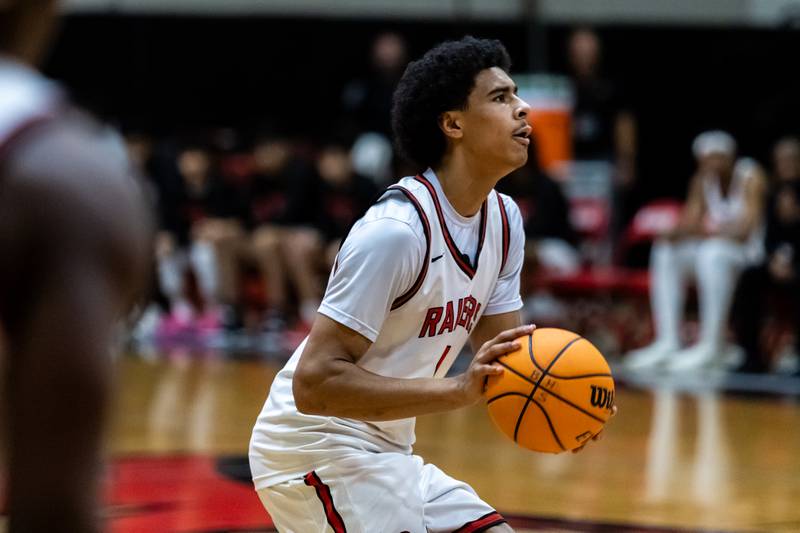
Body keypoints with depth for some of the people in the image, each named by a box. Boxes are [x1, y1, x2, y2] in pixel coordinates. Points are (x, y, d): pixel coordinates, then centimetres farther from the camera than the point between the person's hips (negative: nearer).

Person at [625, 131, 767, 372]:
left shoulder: (750, 177, -13)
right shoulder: (703, 180, 7)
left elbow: (747, 228, -23)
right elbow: (690, 221, 2)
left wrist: (708, 233, -33)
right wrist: (675, 234, -21)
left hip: (749, 247, -7)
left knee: (712, 253, -37)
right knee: (665, 253, -12)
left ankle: (711, 345, -36)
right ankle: (667, 341, -18)